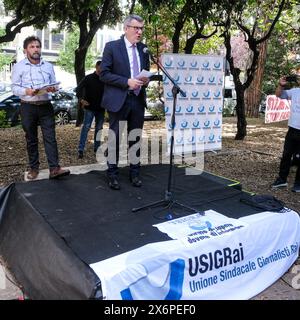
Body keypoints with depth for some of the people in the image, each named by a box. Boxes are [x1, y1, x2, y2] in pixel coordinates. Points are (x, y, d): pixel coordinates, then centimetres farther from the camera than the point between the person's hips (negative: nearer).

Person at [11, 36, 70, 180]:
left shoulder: (48, 66, 12)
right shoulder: (19, 66, 2)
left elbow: (54, 84, 13)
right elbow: (14, 87, -3)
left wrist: (53, 89, -11)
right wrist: (26, 91, -23)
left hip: (46, 106, 2)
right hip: (28, 107, -2)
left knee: (50, 137, -6)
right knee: (31, 139, 6)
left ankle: (54, 168, -9)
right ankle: (33, 168, 17)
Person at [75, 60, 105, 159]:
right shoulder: (89, 78, -2)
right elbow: (78, 89, -6)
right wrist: (81, 99, -22)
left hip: (100, 108, 5)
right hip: (90, 107, -5)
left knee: (99, 128, 10)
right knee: (86, 127, -10)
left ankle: (97, 147, 21)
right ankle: (80, 149, -10)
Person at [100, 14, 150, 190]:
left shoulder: (144, 48, 10)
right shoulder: (112, 47, -4)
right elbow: (104, 74, -9)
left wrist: (146, 80, -4)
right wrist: (127, 82, -19)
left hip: (138, 99, 5)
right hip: (119, 100, -4)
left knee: (136, 138, 10)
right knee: (115, 138, 4)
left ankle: (135, 172, 22)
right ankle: (112, 174, 16)